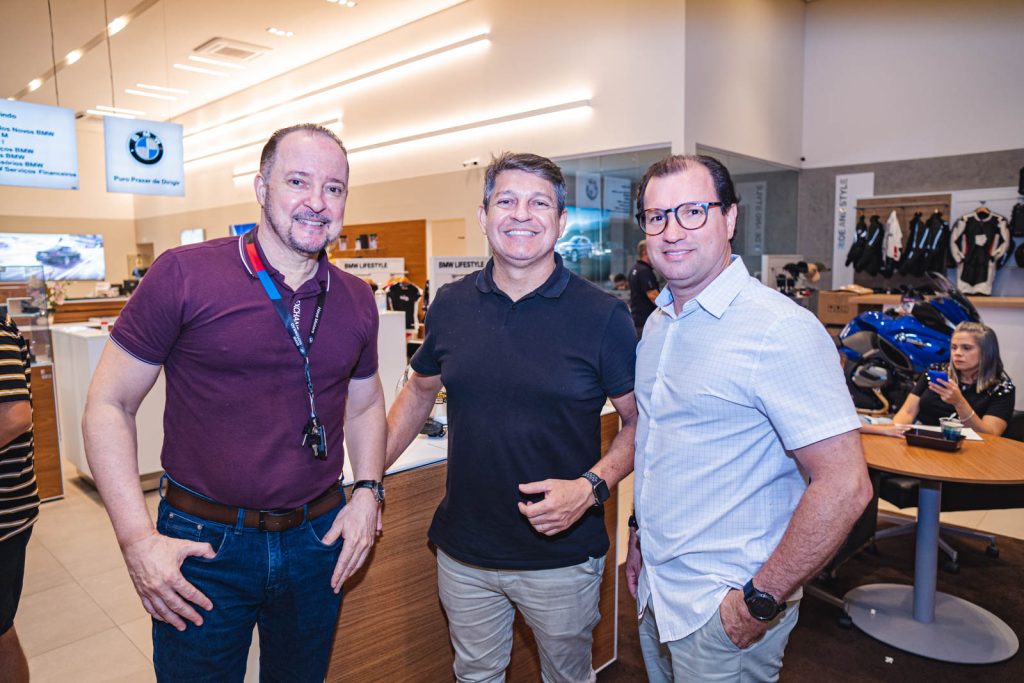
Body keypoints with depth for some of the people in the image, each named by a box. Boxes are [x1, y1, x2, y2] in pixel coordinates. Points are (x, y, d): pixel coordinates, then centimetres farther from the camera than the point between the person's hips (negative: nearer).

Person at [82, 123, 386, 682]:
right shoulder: (184, 274, -13)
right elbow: (109, 404, -8)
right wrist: (137, 539, -14)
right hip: (202, 545, -3)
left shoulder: (357, 301, 0)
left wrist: (368, 491, -1)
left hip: (318, 539, 4)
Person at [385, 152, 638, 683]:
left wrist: (592, 487, -23)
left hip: (561, 555, -2)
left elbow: (639, 421, -7)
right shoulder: (450, 305, -3)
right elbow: (420, 390, 11)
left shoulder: (602, 316, -13)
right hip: (462, 552, 3)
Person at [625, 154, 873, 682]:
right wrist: (640, 535, 15)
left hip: (722, 608, -7)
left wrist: (762, 602, -19)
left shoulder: (780, 330, -20)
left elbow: (845, 485, -23)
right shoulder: (657, 323, 5)